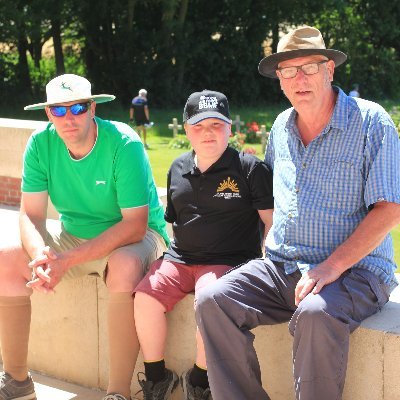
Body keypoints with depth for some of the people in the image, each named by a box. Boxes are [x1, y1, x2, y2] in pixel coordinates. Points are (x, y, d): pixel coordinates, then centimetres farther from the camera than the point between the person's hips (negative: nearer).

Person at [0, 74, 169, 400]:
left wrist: (68, 260, -34)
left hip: (132, 237, -5)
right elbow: (31, 215, -8)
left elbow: (135, 225, -28)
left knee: (125, 267, -39)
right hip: (74, 234, 5)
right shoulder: (41, 144, -9)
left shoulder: (124, 144, -24)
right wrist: (40, 255, -32)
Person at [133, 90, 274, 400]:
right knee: (145, 297, -19)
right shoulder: (178, 169, 13)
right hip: (180, 257, 5)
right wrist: (170, 254, 13)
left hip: (229, 260, -5)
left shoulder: (250, 168, -2)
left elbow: (273, 221, -2)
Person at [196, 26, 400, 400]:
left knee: (315, 314, -37)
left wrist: (332, 266, -20)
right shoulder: (282, 127, 14)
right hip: (281, 268, 6)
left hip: (353, 271, -6)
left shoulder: (369, 122, -6)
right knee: (212, 301, -17)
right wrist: (266, 250, 12)